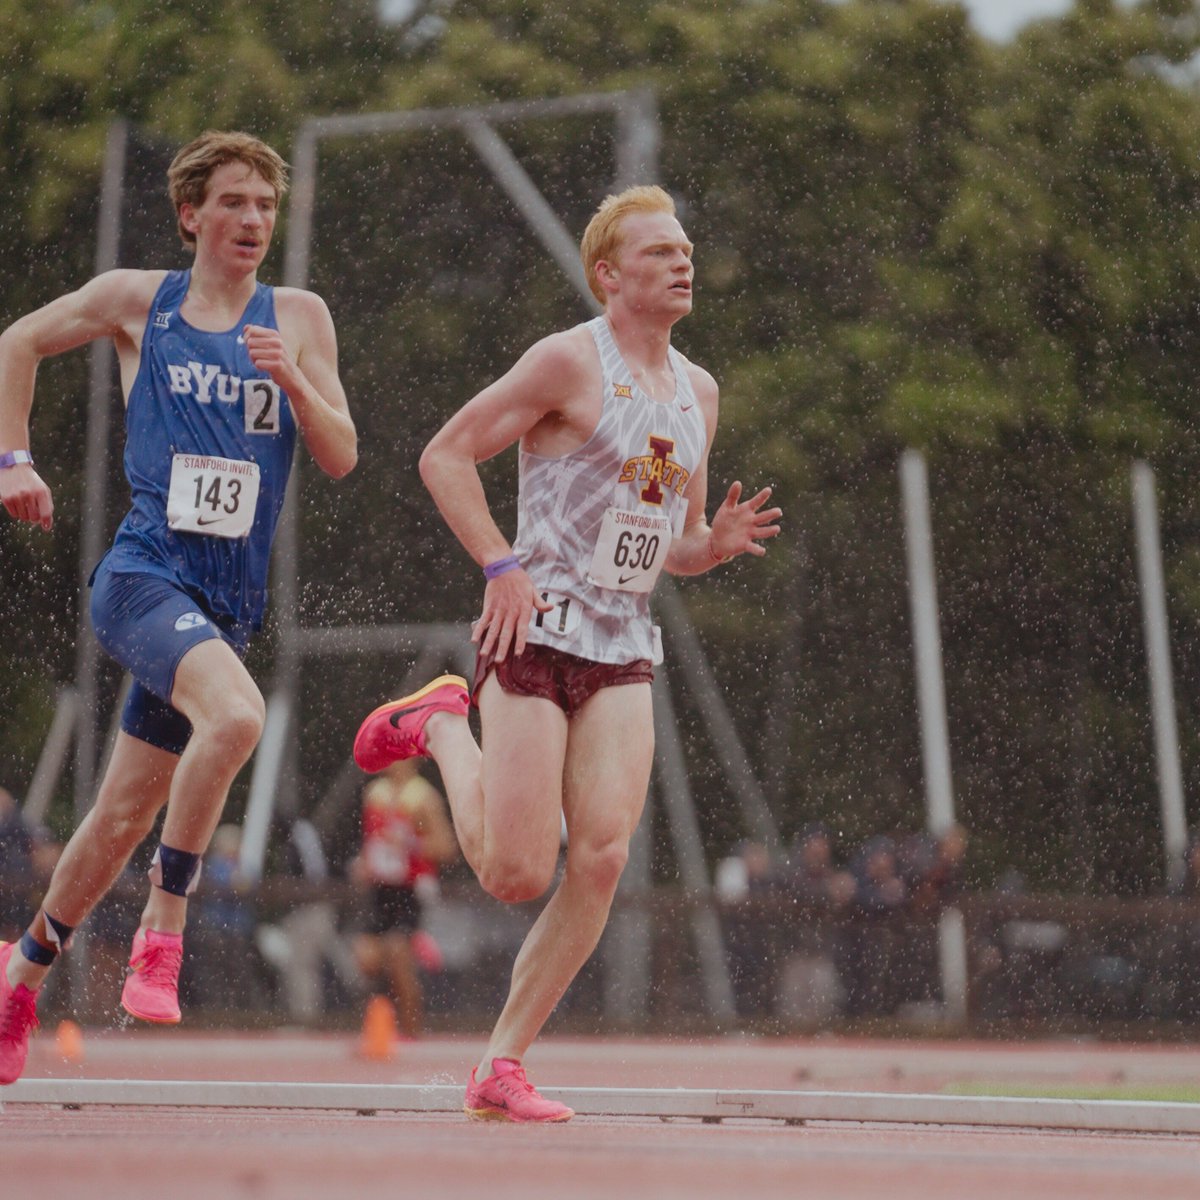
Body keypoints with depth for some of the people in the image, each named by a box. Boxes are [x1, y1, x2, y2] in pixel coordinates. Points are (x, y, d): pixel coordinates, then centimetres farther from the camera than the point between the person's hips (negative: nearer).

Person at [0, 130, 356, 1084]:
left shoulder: (299, 318, 8)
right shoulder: (136, 300, 3)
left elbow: (340, 459, 4)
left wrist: (291, 380, -13)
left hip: (228, 602, 4)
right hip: (145, 574, -4)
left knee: (125, 814, 11)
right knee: (236, 714, -33)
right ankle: (163, 925, -19)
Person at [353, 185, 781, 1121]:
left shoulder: (698, 392, 16)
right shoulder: (570, 361, -7)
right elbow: (445, 455, -6)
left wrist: (719, 542, 0)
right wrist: (502, 565, -16)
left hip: (624, 654, 6)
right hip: (536, 633, -6)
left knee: (602, 858, -11)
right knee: (517, 874, -6)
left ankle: (502, 1067, 0)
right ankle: (441, 726, 23)